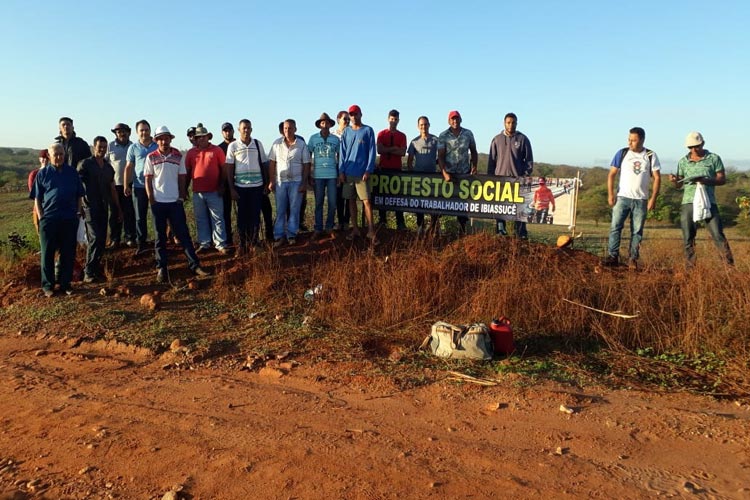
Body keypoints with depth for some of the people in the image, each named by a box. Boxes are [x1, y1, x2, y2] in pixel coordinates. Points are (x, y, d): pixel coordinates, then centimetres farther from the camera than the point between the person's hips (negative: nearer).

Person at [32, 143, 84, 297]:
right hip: (49, 219, -1)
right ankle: (47, 285, 13)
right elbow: (37, 198, 5)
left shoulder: (72, 172, 9)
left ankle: (65, 283, 17)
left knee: (68, 253, 6)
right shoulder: (43, 173, 5)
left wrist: (78, 211, 4)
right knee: (48, 253, 4)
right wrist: (41, 217, -3)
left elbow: (79, 195, 14)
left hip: (70, 219, 1)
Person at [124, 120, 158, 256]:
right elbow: (129, 167, 6)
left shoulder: (157, 146, 3)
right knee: (140, 217, 4)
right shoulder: (133, 148, 5)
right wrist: (126, 185, 0)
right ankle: (140, 244, 11)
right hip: (139, 186, 0)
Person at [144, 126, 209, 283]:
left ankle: (194, 265, 2)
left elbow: (182, 177, 7)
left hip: (175, 201, 1)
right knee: (160, 236, 6)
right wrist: (151, 198, -6)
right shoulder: (151, 157, 0)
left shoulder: (178, 156, 3)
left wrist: (182, 196, 1)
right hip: (158, 202, 0)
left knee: (183, 233, 1)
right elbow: (148, 179, 1)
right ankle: (161, 269, 12)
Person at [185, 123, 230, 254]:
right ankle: (204, 244, 20)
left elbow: (223, 169, 1)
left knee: (217, 219, 2)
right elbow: (187, 172, 11)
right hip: (197, 193, 3)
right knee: (201, 220, 10)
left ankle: (221, 245, 7)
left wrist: (221, 186, -6)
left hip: (214, 192, -3)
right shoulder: (191, 153, 7)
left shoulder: (217, 150, 0)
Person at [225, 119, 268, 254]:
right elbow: (229, 168, 1)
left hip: (257, 185, 1)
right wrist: (231, 189, -4)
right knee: (242, 216, 5)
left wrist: (266, 183, 7)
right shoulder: (233, 146, 1)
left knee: (255, 215, 5)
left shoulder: (257, 144, 6)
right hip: (240, 186, -1)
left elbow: (263, 164, 10)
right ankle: (242, 244, 14)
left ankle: (254, 242, 16)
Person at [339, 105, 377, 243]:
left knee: (366, 201, -8)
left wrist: (368, 170, -12)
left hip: (362, 172, -4)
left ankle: (371, 231, -3)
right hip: (348, 173, 4)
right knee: (351, 201, 7)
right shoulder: (346, 132, 10)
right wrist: (341, 171, 0)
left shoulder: (368, 130, 1)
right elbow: (342, 152, 9)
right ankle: (355, 230, 15)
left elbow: (372, 151, -3)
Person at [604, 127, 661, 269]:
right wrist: (610, 194, -10)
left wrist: (653, 198, -5)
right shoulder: (622, 153, 2)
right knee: (615, 226, -8)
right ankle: (612, 256, -5)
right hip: (622, 197, -1)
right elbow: (612, 174, 1)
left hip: (641, 200, 1)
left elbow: (657, 178, 4)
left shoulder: (651, 156, 4)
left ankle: (633, 259, 9)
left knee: (637, 230, 3)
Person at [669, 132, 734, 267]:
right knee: (688, 237, 4)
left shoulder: (714, 158, 6)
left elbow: (722, 179, 3)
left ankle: (730, 266, -2)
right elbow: (678, 184, 13)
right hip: (688, 202, 2)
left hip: (708, 202, -2)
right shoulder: (683, 161, 11)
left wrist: (706, 181, -16)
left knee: (718, 234, -7)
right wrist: (674, 180, -11)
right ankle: (690, 266, 12)